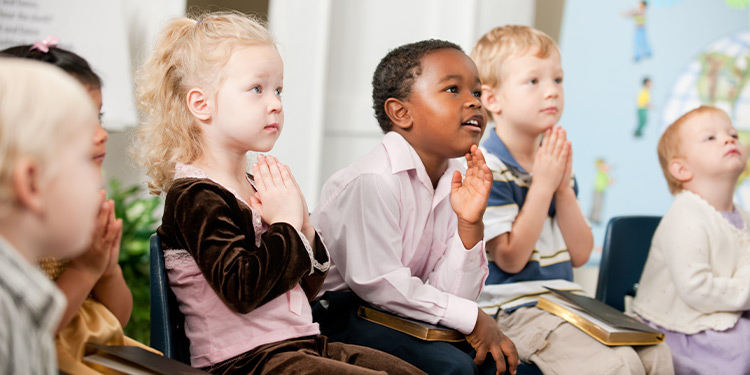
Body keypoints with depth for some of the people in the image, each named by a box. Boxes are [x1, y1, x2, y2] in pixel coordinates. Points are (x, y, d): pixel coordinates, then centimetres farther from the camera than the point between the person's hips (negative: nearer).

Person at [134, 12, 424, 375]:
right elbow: (242, 289, -25)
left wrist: (304, 227, 0)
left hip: (301, 344, 9)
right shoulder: (195, 197, -12)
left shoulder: (259, 187, 14)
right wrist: (286, 225, -14)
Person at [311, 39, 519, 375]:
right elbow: (377, 282, -23)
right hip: (338, 311, -8)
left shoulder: (455, 182, 3)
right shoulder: (373, 180, -22)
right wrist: (471, 317, -17)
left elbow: (449, 294, -2)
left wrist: (469, 225, -17)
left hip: (398, 310, 8)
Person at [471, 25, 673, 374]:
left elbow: (580, 254, 7)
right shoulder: (487, 168, -13)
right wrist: (542, 186, -16)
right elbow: (510, 259, -18)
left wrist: (564, 188, -6)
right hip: (514, 309, -8)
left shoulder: (555, 162, 12)